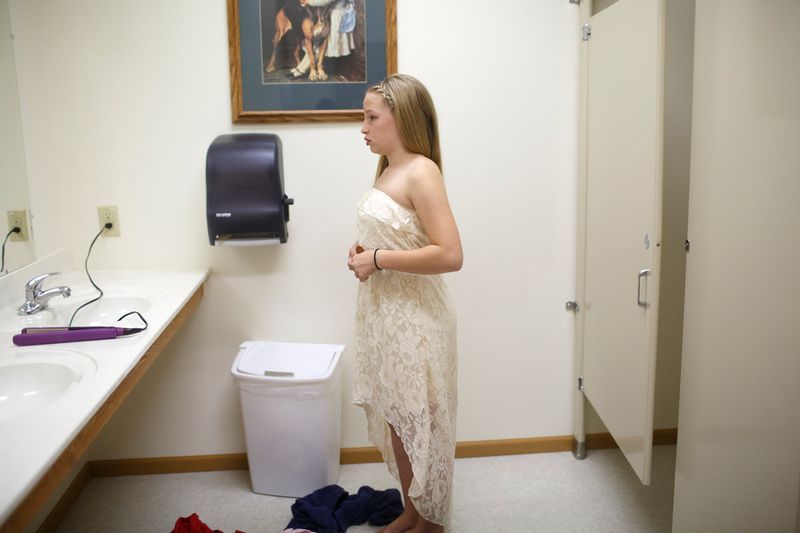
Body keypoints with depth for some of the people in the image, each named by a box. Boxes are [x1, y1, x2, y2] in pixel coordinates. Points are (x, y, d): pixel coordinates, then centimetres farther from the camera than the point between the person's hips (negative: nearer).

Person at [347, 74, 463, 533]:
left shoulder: (421, 173, -17)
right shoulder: (389, 170, 10)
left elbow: (450, 255, -26)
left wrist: (378, 259, -20)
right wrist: (364, 252, 4)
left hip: (415, 320, -9)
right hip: (384, 314, 9)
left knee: (421, 423, 7)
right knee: (394, 421, 19)